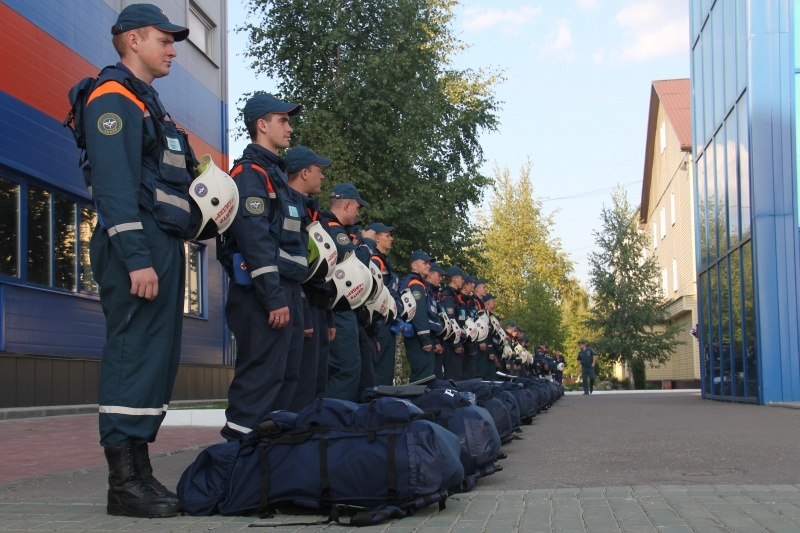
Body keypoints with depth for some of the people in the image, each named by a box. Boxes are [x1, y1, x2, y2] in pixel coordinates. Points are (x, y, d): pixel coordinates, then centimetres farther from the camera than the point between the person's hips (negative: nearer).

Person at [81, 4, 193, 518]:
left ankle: (140, 473, 13)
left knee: (159, 359, 8)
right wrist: (137, 258, -23)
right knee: (132, 355, -10)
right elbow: (114, 185, -16)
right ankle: (124, 483, -8)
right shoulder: (113, 98, -5)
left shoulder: (149, 104, 25)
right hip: (138, 248, -10)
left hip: (164, 248, 10)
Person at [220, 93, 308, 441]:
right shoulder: (250, 171, -7)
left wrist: (293, 294, 18)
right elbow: (255, 237, -18)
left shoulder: (275, 173, 24)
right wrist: (274, 298, -23)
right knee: (261, 377, -12)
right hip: (264, 293, -10)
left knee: (286, 377, 12)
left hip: (286, 289, 10)